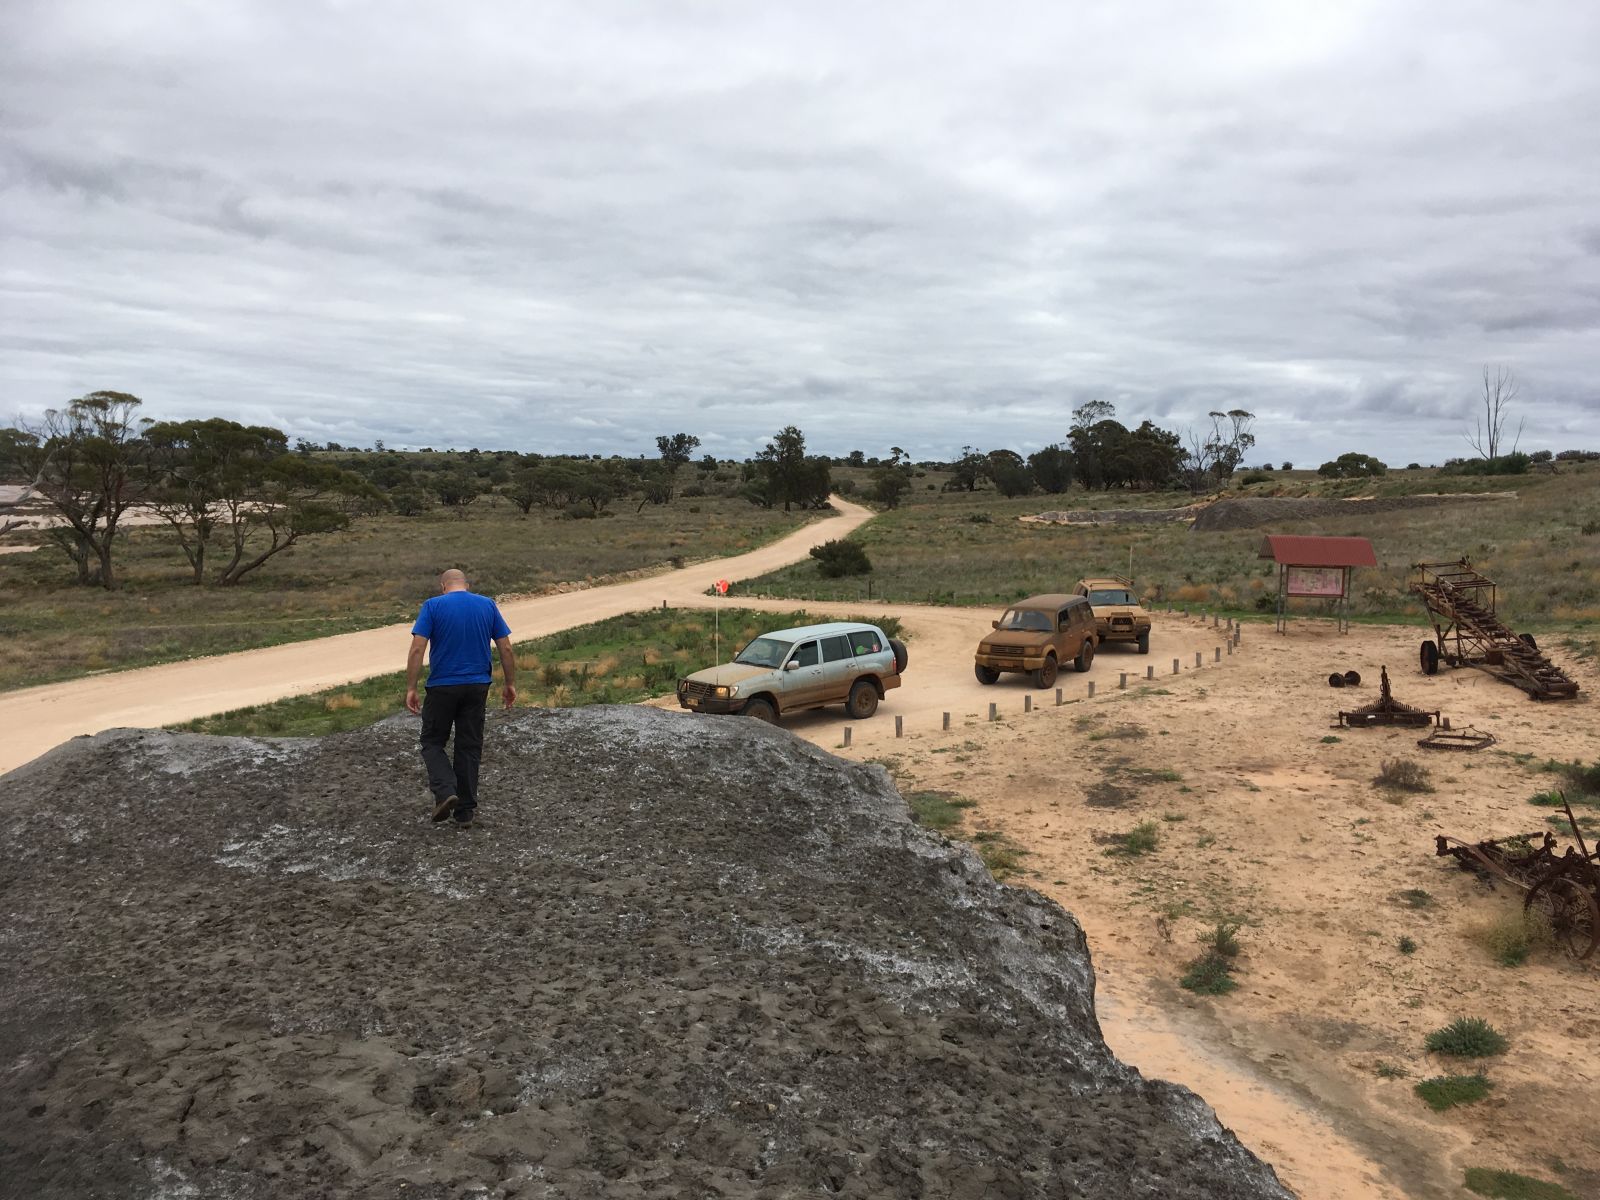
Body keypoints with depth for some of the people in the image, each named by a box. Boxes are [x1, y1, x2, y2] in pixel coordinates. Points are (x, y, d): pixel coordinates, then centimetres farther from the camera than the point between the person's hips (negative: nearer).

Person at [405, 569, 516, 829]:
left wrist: (410, 688, -9)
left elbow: (417, 648, -13)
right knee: (469, 747, 10)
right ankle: (465, 812, 11)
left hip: (442, 687, -3)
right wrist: (510, 684, 10)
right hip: (477, 687, 3)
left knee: (433, 742, 14)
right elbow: (505, 648, 2)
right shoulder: (488, 605, 3)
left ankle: (445, 792, -8)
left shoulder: (433, 606, -5)